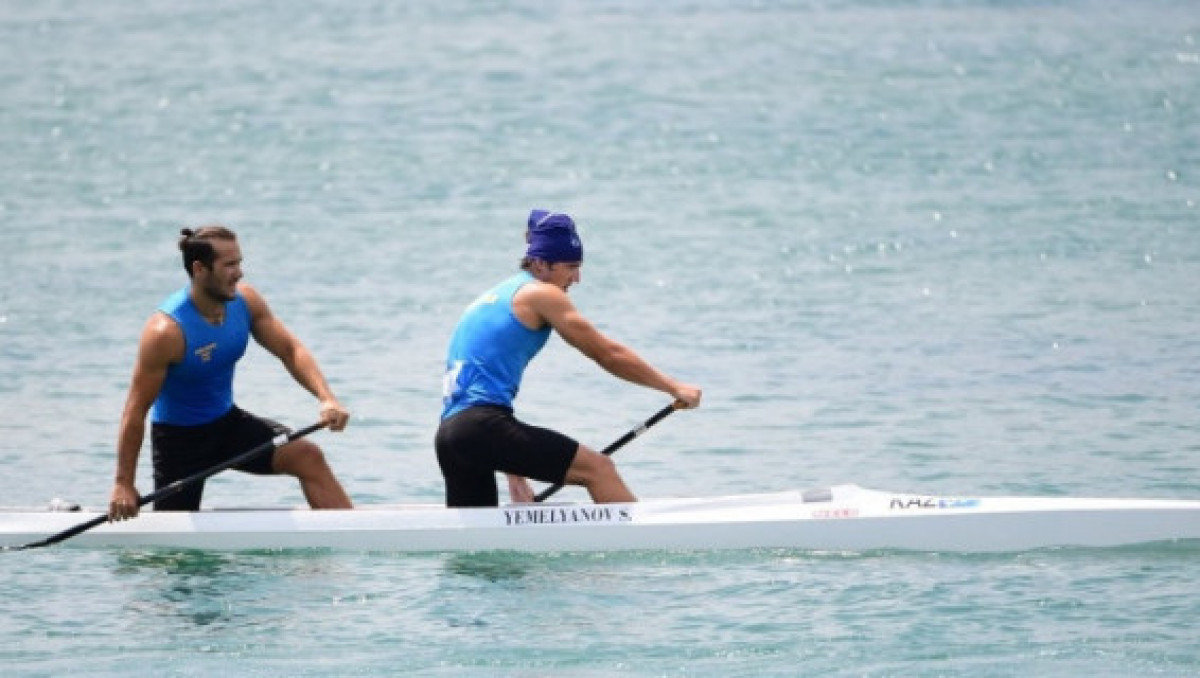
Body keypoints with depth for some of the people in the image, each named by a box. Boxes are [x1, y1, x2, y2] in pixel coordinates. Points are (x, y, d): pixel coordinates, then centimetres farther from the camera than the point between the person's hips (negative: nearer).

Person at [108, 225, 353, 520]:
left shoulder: (245, 301, -9)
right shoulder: (167, 331, -27)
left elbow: (290, 350, -2)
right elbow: (136, 409, -23)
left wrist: (327, 398, -21)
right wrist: (123, 484, -21)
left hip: (227, 421, 5)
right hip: (179, 436, -5)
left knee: (307, 456, -15)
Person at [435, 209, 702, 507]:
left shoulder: (493, 297, 28)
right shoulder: (541, 294, 2)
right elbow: (608, 354, 2)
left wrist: (514, 475, 26)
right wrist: (674, 388, 11)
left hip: (449, 432, 9)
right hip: (484, 425, -9)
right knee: (598, 469, -9)